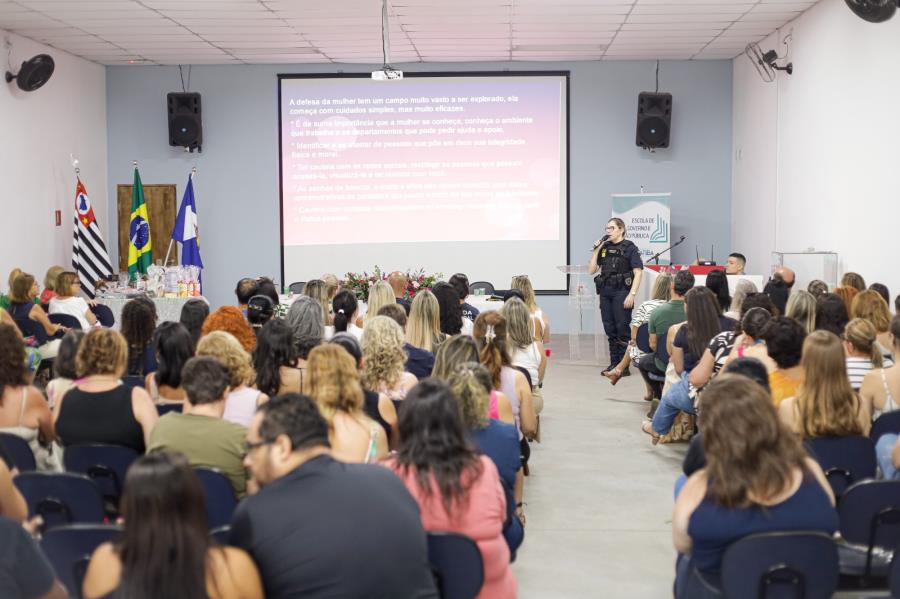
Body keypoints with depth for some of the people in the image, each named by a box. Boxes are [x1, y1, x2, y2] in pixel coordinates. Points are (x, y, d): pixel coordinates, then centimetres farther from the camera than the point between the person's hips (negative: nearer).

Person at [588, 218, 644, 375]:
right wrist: (596, 251, 2)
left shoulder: (629, 248, -2)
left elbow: (638, 273, -7)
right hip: (605, 292, 6)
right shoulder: (604, 248, 13)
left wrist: (632, 294, -16)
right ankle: (614, 363, 16)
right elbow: (591, 270, 12)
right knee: (610, 329, 9)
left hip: (621, 292, -6)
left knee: (622, 328, -4)